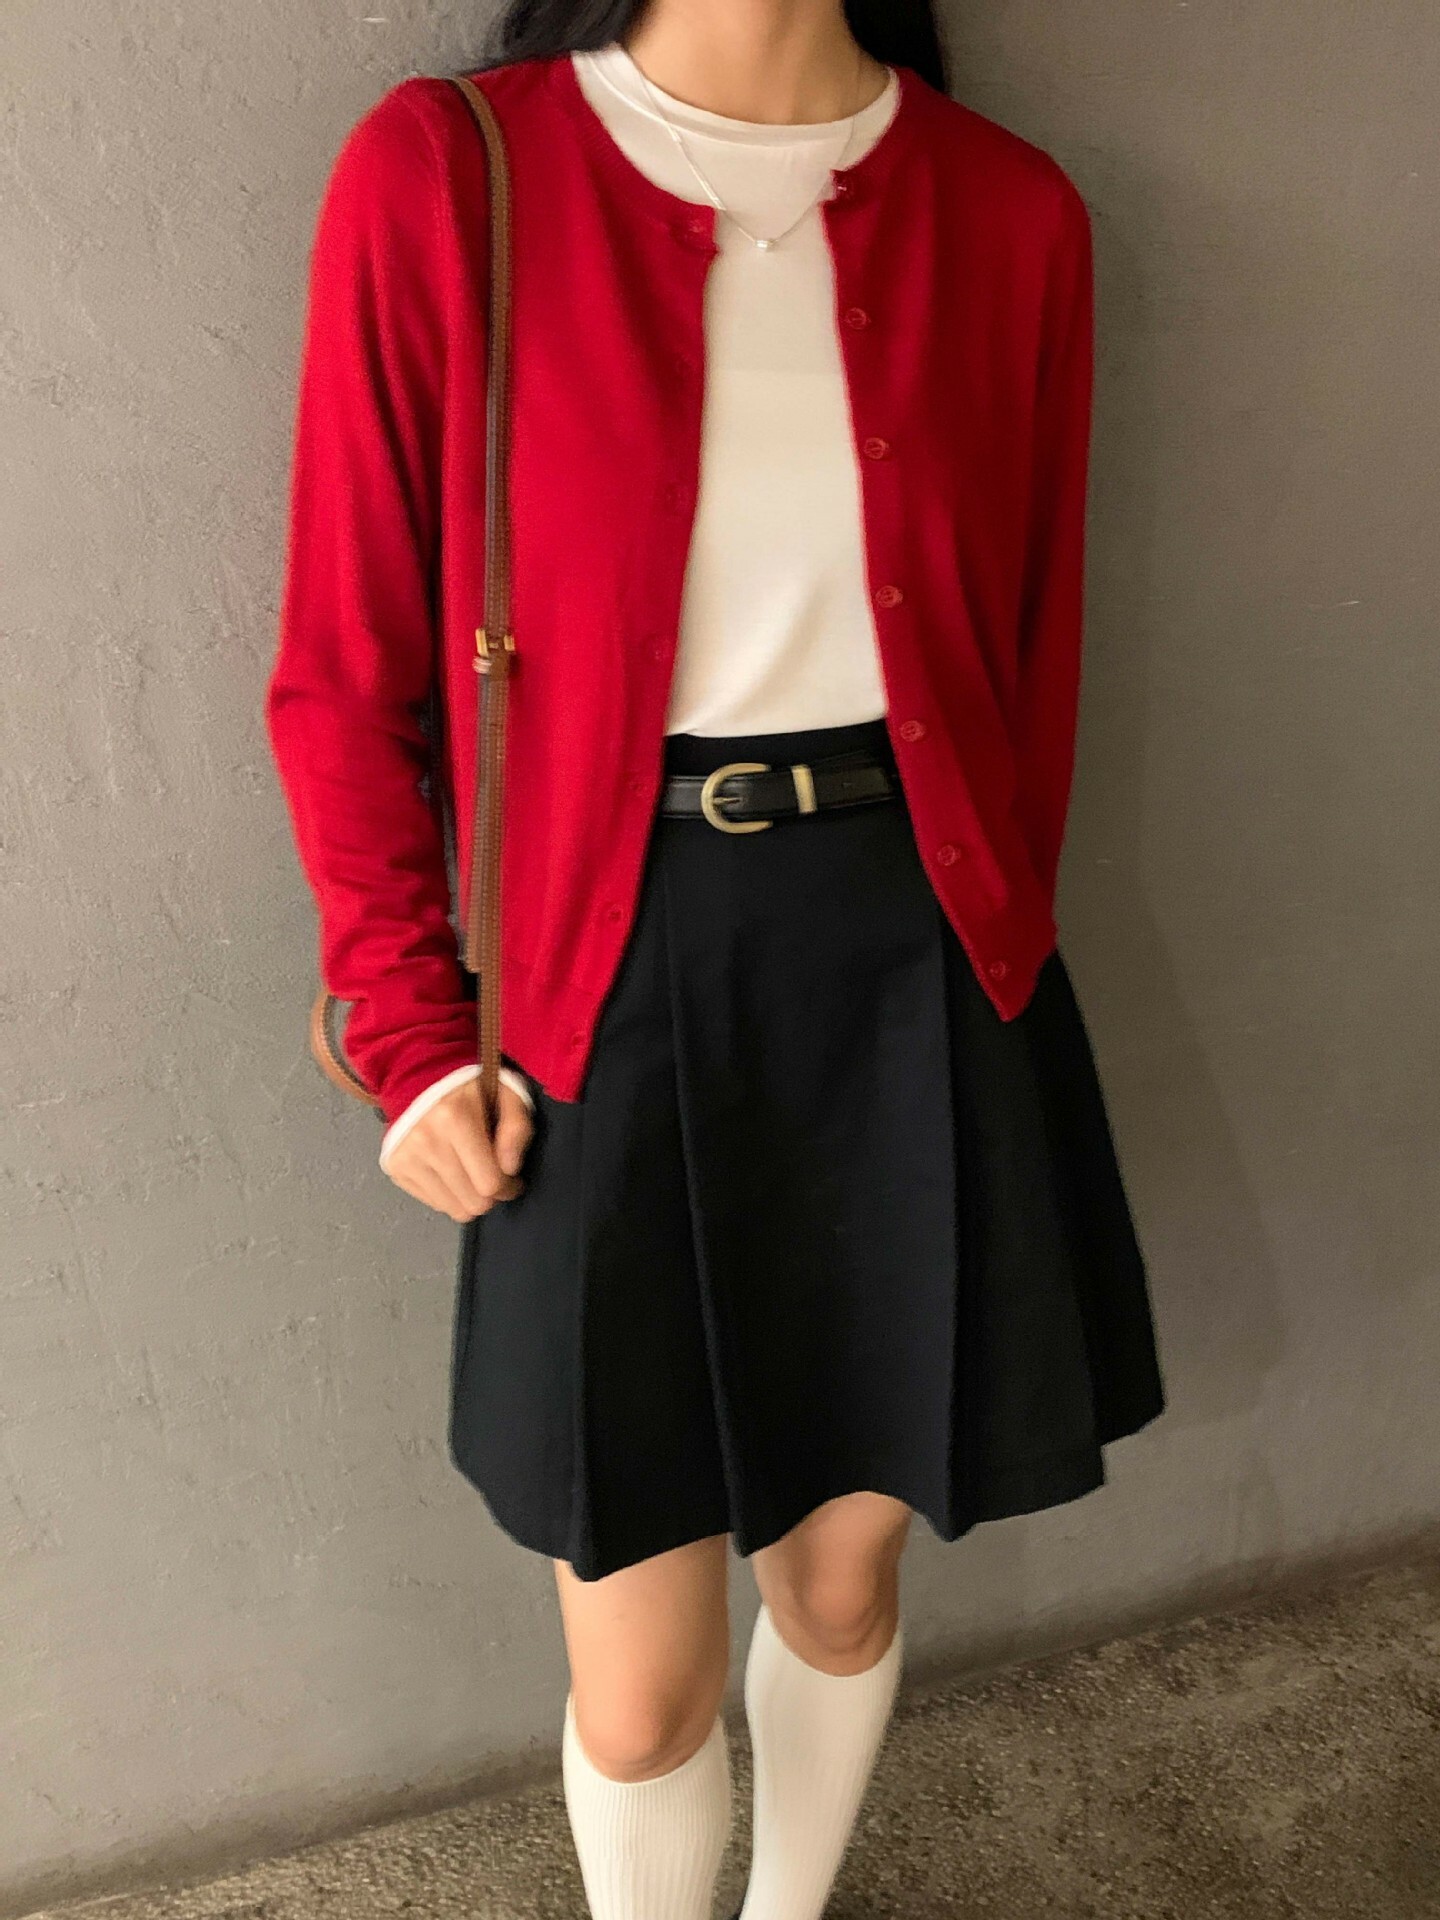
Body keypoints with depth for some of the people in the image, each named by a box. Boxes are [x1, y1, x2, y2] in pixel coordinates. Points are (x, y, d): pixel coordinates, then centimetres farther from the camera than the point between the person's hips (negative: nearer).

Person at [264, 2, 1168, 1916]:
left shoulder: (1009, 213, 4)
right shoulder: (443, 176, -3)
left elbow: (1032, 659, 9)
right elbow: (344, 675, -1)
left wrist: (983, 949, 6)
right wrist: (411, 1038, -4)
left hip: (915, 970, 3)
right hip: (617, 978, -2)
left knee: (845, 1575, 20)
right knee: (641, 1686, 10)